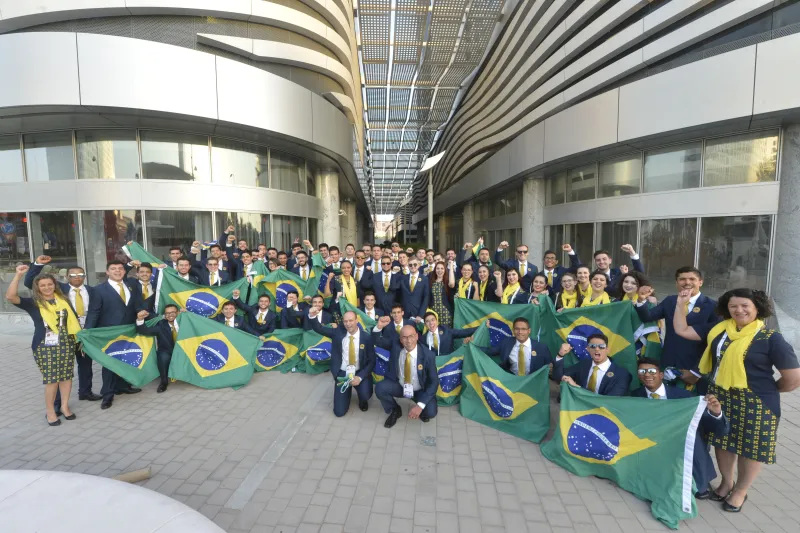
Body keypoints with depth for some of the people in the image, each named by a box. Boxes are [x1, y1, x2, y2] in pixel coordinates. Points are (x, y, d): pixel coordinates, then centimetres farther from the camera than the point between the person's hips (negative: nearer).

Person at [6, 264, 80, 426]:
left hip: (66, 344, 3)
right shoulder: (33, 303, 0)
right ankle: (50, 411, 18)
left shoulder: (63, 300, 8)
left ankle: (65, 406, 22)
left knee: (66, 375, 8)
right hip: (45, 347, -3)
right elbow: (10, 297, -18)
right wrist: (18, 275, -20)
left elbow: (73, 320, 13)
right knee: (51, 379, 2)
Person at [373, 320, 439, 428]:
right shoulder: (395, 345, -15)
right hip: (399, 386, 2)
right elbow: (377, 340, -13)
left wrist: (421, 405, -29)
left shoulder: (428, 355, -23)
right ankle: (395, 410, 5)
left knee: (431, 412, -27)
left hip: (420, 391, -2)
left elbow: (434, 381, -19)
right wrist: (379, 326, -38)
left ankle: (420, 410, 12)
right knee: (380, 388, -24)